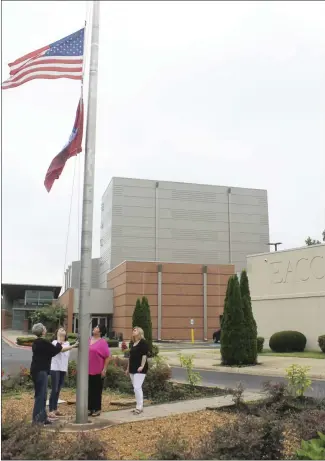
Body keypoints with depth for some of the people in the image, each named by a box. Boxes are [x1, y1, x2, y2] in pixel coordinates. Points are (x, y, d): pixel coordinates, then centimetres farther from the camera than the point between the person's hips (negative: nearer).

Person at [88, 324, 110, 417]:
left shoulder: (103, 342, -10)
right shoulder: (89, 340, 7)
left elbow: (108, 356, -11)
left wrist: (104, 370, -14)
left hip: (98, 371, -5)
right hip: (88, 370, 5)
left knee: (97, 391, 5)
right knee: (89, 390, 10)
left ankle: (97, 409, 15)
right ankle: (89, 409, 21)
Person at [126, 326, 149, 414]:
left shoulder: (143, 342, -9)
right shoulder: (132, 343, 15)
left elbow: (144, 355, -15)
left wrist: (142, 366, -22)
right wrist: (128, 368, 19)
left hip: (139, 369, -8)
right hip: (132, 368, 8)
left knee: (137, 387, -12)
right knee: (136, 388, 11)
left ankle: (139, 407, -5)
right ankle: (139, 406, 18)